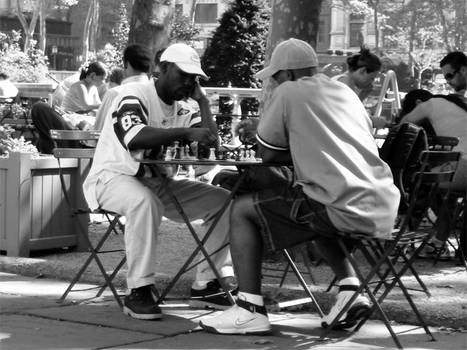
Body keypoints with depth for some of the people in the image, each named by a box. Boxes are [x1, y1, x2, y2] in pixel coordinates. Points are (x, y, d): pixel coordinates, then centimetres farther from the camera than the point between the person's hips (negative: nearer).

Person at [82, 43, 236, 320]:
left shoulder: (181, 108, 10)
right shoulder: (134, 95, -13)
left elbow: (211, 143, 0)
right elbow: (134, 138, -34)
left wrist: (201, 100, 0)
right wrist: (187, 132, -38)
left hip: (158, 182, 8)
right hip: (114, 177, -8)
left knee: (225, 201, -2)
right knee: (144, 201, -42)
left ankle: (206, 284, 0)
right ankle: (138, 291, -33)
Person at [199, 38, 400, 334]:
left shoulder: (289, 92, 0)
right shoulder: (346, 92, 21)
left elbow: (267, 153, 6)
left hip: (348, 210, -8)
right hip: (384, 207, 8)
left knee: (242, 209, 6)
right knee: (315, 214, 38)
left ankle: (250, 310, 1)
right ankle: (350, 289, 23)